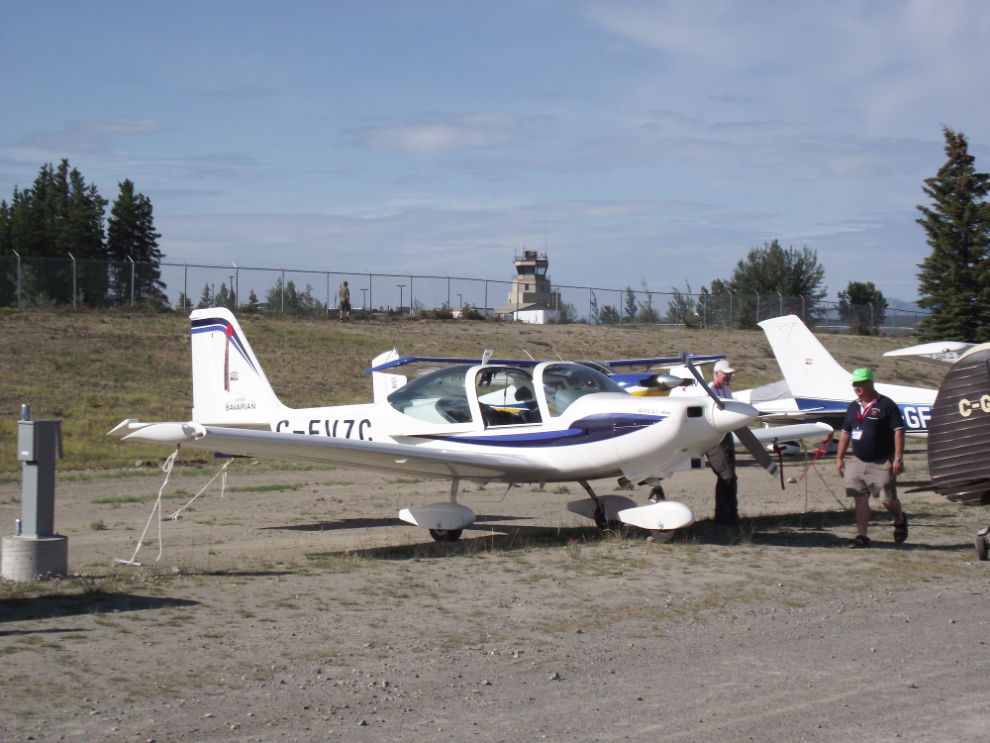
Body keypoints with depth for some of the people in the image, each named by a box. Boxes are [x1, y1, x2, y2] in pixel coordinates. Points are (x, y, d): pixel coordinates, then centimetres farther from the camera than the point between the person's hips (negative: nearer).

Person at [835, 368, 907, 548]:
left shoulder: (886, 405, -7)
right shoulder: (853, 407, 12)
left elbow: (898, 430, -10)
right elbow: (845, 433, 19)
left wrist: (898, 458, -16)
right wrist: (839, 458, 15)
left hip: (882, 463, -5)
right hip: (858, 462, 6)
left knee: (887, 499, -6)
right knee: (860, 499, 1)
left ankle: (900, 520, 25)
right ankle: (862, 536, 6)